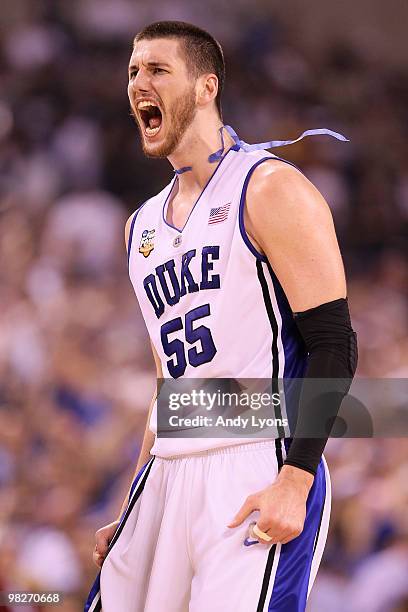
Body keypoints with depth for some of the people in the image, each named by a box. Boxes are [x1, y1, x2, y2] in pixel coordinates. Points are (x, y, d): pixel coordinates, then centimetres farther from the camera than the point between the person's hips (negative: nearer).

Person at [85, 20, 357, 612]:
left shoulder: (271, 189, -5)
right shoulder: (142, 225, 19)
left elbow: (334, 346, -10)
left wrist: (295, 480, -20)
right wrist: (132, 513, 20)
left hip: (260, 473, -7)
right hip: (168, 476, 7)